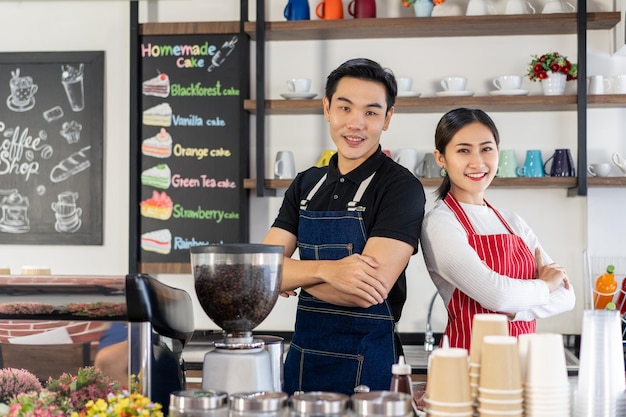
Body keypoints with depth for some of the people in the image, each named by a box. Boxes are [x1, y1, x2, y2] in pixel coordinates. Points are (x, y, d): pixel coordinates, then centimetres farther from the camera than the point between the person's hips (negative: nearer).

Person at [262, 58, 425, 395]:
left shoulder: (401, 187, -12)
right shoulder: (306, 185, 7)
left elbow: (369, 292, -22)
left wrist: (292, 275, -7)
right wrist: (325, 270, -22)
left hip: (366, 366, -5)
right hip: (301, 358, 6)